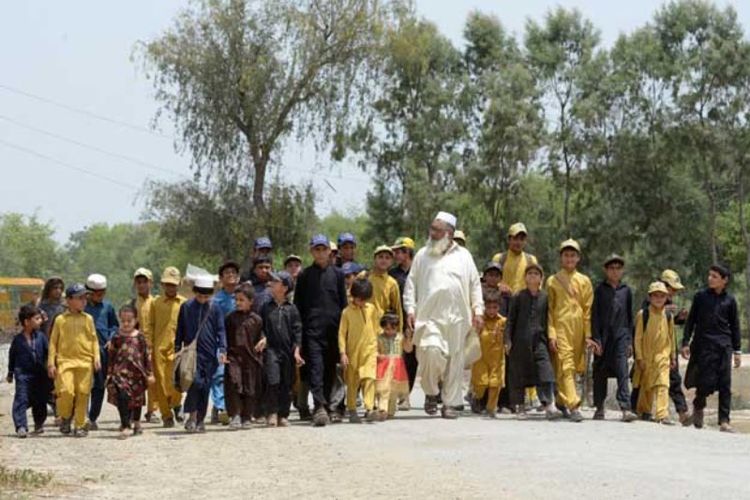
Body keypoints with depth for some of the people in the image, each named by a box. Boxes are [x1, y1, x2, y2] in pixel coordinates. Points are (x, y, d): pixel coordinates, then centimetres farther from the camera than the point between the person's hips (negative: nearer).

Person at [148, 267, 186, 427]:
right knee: (161, 383, 1)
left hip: (177, 348, -1)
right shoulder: (156, 303, 8)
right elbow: (150, 327, 8)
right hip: (159, 348, 1)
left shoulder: (184, 303, 8)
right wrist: (149, 349, 1)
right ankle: (166, 415, 12)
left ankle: (176, 404, 16)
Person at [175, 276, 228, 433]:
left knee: (205, 387, 4)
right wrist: (178, 350, 8)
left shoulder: (215, 309, 5)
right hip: (191, 353, -1)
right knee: (195, 382, -17)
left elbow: (221, 330, 3)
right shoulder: (186, 307, 5)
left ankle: (200, 420, 13)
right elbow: (180, 331, 12)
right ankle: (192, 416, -7)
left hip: (209, 355, 1)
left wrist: (222, 350, -8)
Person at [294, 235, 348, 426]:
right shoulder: (305, 275, 7)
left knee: (331, 368, 6)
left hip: (333, 328, 2)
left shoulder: (337, 274, 11)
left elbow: (343, 302, 14)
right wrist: (298, 330, 1)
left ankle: (326, 405, 14)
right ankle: (320, 407, -20)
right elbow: (298, 304, 8)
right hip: (312, 329, -2)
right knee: (315, 367, -12)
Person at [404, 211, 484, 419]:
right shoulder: (422, 255, 11)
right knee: (432, 350, -21)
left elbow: (475, 284, 12)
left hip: (457, 318, 1)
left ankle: (450, 403, 9)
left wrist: (478, 310, 4)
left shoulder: (463, 256, 12)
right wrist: (410, 309, 0)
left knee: (455, 359, 1)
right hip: (429, 316, -1)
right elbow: (411, 283, 11)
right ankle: (431, 392, 2)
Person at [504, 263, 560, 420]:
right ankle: (519, 407, 14)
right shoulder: (518, 297, 4)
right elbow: (510, 319, 4)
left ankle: (549, 406, -16)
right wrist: (508, 340, -2)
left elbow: (548, 319, 12)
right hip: (520, 341, 0)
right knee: (518, 373, 4)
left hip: (539, 340, 0)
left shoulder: (545, 297, 8)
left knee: (545, 371, -13)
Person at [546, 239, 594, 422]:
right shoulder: (552, 281, 6)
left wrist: (588, 335, 3)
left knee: (574, 367, 8)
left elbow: (588, 310, 9)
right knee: (565, 366, -12)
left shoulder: (584, 281, 11)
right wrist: (551, 334, -6)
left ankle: (562, 401, 25)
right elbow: (549, 309, 4)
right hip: (561, 328, -3)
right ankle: (573, 405, -19)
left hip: (578, 329, 3)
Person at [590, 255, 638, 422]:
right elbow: (594, 316, 0)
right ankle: (599, 408, 16)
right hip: (603, 336, -1)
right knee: (600, 373, 5)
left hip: (621, 336, 1)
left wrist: (630, 340, 10)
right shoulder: (600, 290, 3)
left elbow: (630, 317, 14)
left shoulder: (626, 290, 9)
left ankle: (626, 408, -18)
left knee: (623, 372, -10)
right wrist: (596, 339, -7)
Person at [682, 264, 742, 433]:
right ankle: (698, 406, 23)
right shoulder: (700, 296, 4)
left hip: (723, 345, 1)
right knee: (706, 381, -7)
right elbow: (691, 321, 7)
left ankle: (724, 421, -1)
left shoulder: (730, 300, 7)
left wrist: (737, 351, 9)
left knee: (725, 385, -4)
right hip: (703, 345, -1)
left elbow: (734, 326, 12)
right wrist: (686, 343, 0)